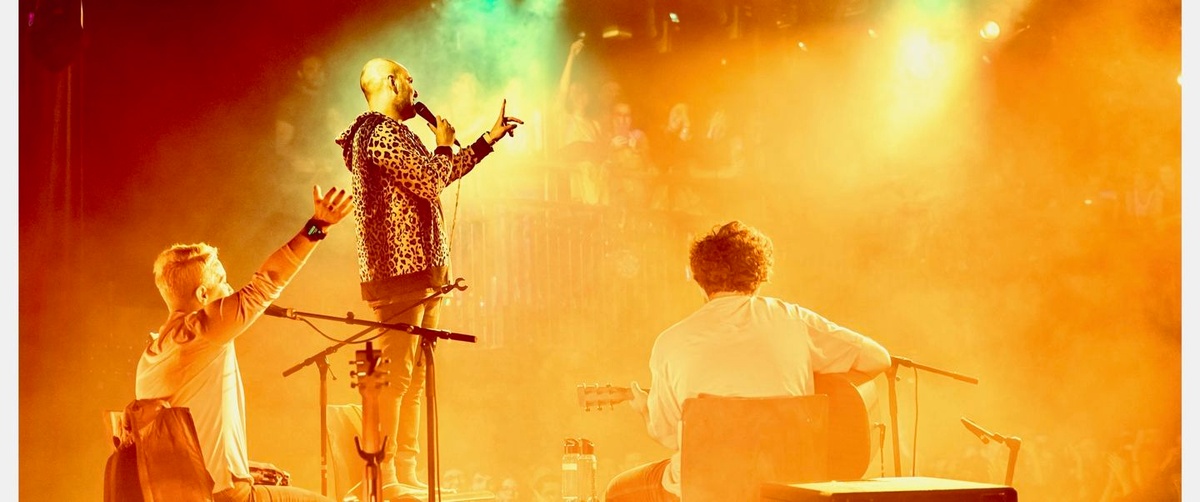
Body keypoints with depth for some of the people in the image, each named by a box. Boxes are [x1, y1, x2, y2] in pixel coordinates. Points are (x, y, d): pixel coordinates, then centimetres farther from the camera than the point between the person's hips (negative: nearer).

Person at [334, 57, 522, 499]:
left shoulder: (390, 134, 22)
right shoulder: (383, 134, -11)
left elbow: (439, 176, 31)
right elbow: (431, 181, -18)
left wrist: (489, 139, 33)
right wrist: (443, 145, 1)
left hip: (416, 273, 11)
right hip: (399, 272, -11)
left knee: (414, 378, 12)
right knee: (395, 374, -11)